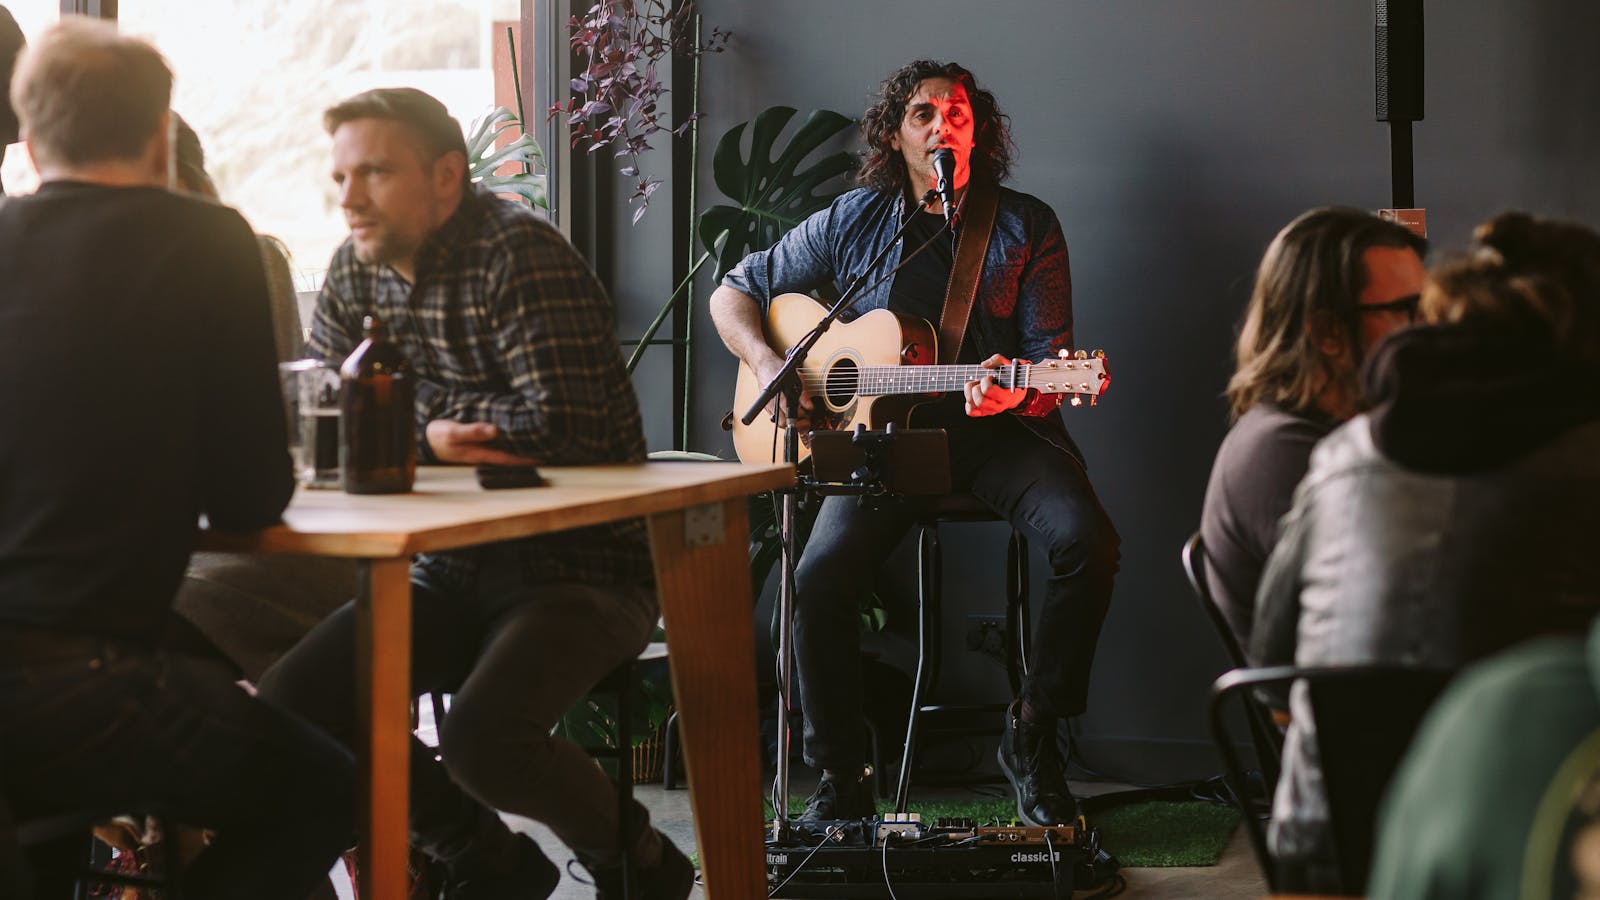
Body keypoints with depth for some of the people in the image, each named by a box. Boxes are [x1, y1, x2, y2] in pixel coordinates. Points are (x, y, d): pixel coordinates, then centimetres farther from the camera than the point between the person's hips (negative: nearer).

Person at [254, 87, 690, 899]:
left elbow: (564, 427, -26)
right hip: (452, 571, 8)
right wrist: (427, 435, -12)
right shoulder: (356, 272, 8)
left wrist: (421, 429, -14)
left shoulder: (517, 254, -16)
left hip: (579, 564, -8)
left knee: (483, 740, -31)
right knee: (286, 706, -10)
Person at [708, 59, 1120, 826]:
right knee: (821, 575, -26)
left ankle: (1031, 741, -10)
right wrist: (768, 365, -4)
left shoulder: (1026, 226, 7)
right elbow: (733, 292, 15)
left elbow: (1051, 356, 1)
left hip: (1000, 430, 0)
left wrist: (1018, 392, -23)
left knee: (1088, 540, -28)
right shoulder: (854, 222, 9)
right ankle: (840, 777, -10)